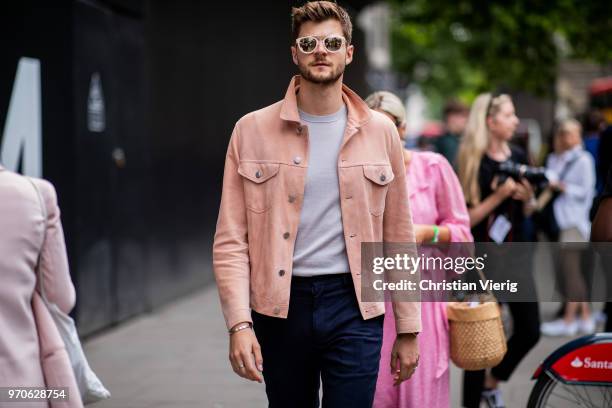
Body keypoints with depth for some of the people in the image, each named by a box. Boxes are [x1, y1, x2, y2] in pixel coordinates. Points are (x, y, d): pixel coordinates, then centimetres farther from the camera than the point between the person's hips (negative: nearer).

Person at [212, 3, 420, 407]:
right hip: (279, 307, 0)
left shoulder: (380, 132, 5)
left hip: (354, 304, 0)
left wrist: (409, 328, 6)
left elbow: (398, 237, 7)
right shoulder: (253, 130, 1)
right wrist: (239, 323, -12)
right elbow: (231, 241, -1)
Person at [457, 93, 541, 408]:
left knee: (529, 331, 5)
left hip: (515, 254, 6)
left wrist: (527, 197, -7)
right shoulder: (474, 162, -10)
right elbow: (467, 217, -14)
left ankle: (492, 382, 28)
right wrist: (500, 194, -22)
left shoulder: (518, 157, 6)